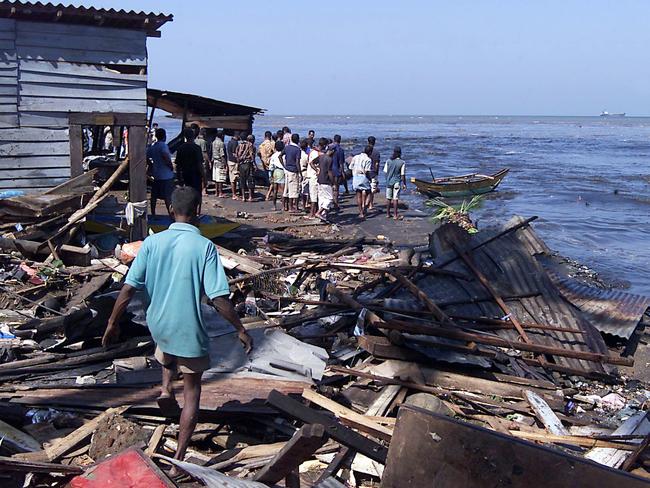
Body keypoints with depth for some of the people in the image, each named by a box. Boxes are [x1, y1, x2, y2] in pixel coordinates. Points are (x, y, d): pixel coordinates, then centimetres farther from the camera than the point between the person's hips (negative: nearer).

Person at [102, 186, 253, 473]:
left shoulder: (152, 242, -6)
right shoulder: (204, 247, -15)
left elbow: (128, 289, -8)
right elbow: (218, 298, -19)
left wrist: (113, 324, 4)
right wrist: (241, 330, -8)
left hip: (158, 326, 4)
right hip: (190, 331, -4)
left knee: (167, 352, 40)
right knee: (192, 393, 12)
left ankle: (166, 388, 18)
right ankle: (179, 458, 11)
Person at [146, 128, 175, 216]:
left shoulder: (152, 146, 8)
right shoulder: (163, 146, -14)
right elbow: (166, 158, -26)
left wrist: (152, 165, 16)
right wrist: (171, 166, -11)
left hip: (155, 175, 7)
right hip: (166, 175, -7)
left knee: (154, 196, 11)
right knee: (168, 196, -5)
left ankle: (153, 214, 17)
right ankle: (171, 214, -5)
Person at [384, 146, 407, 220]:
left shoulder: (388, 161, -1)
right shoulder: (402, 163, -10)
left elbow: (386, 172, 3)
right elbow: (403, 175, -9)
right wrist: (404, 184, 0)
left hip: (389, 181, 3)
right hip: (397, 182, -3)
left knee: (389, 198, 12)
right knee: (395, 199, -1)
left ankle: (388, 214, 21)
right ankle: (395, 215, 0)